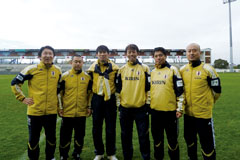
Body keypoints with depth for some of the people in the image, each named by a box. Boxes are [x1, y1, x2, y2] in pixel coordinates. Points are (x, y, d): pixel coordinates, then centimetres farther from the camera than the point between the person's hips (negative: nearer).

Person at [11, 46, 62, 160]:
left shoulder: (57, 70, 1)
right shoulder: (32, 69, -8)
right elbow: (15, 83, 1)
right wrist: (22, 98, -4)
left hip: (52, 111, 3)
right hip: (35, 111, -2)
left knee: (51, 137, 15)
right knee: (33, 138, 13)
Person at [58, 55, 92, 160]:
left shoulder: (87, 77, 3)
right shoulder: (65, 76, -3)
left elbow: (89, 93, 10)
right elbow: (59, 93, 3)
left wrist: (89, 106, 6)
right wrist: (60, 107, 0)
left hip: (82, 112, 2)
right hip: (67, 112, -1)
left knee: (80, 136, 14)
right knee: (65, 136, 10)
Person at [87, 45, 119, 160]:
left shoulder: (114, 68, 0)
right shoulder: (92, 68, 4)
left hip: (110, 99, -1)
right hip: (97, 100, 1)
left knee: (111, 128, 6)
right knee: (96, 128, 8)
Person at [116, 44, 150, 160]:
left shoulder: (144, 68, 0)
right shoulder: (122, 69, 7)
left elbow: (148, 87, 0)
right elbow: (118, 88, 11)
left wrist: (148, 103, -3)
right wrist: (119, 102, 8)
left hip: (141, 107, -3)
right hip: (125, 107, 3)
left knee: (143, 135, 5)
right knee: (125, 135, 13)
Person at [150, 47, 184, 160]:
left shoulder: (173, 70, -5)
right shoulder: (152, 72, 10)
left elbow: (180, 90, -7)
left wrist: (180, 108, -10)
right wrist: (147, 104, 17)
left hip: (170, 110, -5)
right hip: (155, 110, 5)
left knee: (172, 138, 9)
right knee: (157, 137, 17)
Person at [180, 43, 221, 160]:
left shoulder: (207, 69, -11)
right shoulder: (182, 70, 2)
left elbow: (217, 90, -3)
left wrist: (208, 103, 8)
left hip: (204, 113, -5)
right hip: (188, 112, 5)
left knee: (207, 144, 5)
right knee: (189, 139, 21)